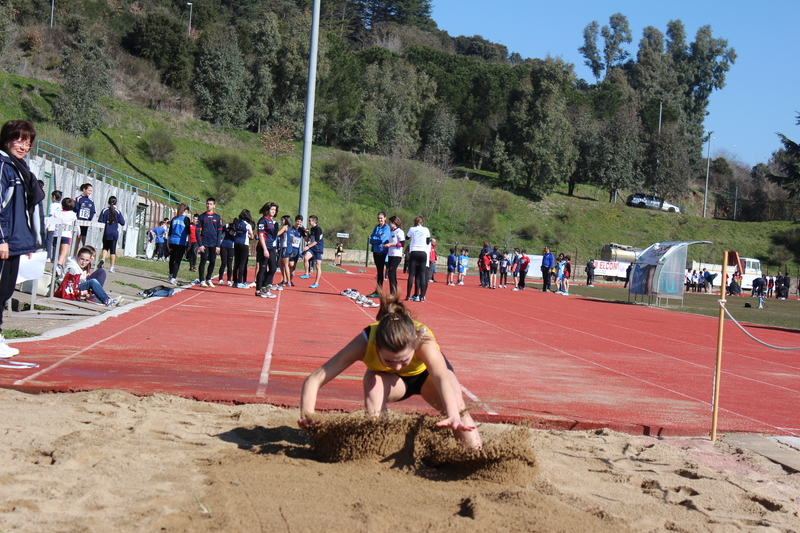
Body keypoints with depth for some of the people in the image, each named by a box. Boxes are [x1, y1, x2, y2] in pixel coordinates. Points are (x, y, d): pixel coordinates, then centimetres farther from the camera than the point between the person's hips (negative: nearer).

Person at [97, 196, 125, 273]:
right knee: (113, 250, 4)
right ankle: (111, 267, 3)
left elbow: (100, 221, -4)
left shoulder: (104, 211, -2)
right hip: (114, 234, -1)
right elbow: (122, 223, -2)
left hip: (106, 234, 1)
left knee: (105, 247, 18)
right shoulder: (118, 212, -5)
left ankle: (103, 259, -11)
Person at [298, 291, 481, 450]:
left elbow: (442, 377, -58)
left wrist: (454, 415, -76)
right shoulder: (366, 341, -38)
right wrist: (308, 415, -59)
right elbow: (314, 380, -41)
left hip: (425, 373, -1)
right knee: (373, 381, -38)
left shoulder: (423, 339, -42)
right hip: (391, 380, 1)